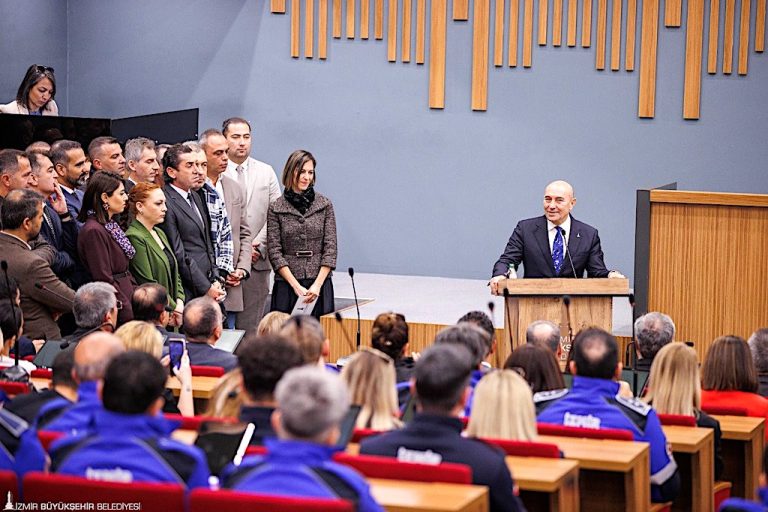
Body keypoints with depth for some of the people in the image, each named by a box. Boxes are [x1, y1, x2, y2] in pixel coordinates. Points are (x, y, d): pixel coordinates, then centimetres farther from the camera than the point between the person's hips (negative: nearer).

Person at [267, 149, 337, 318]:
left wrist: (317, 285, -8)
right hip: (286, 285, -1)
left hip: (319, 284, 1)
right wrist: (296, 286, -9)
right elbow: (274, 251, 0)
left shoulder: (325, 205, 6)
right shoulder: (276, 208, 3)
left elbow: (330, 248, 3)